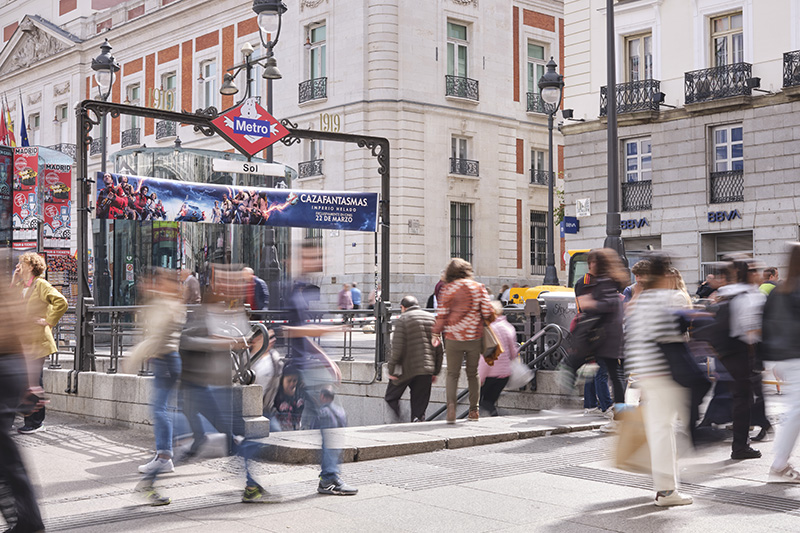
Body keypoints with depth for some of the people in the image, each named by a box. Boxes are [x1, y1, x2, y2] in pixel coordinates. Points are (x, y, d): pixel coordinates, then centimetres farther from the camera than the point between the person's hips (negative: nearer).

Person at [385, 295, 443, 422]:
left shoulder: (402, 320, -5)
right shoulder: (432, 319, 12)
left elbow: (397, 349, -12)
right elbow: (439, 349, 12)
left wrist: (391, 370, -6)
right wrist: (436, 371, 17)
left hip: (406, 369, -5)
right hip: (426, 370, 5)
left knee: (391, 398, 9)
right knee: (419, 405, 9)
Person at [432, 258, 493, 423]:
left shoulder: (448, 288, -4)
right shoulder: (479, 287, 2)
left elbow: (442, 313, -5)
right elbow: (487, 312, -1)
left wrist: (436, 334, 5)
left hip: (454, 337, -2)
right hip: (474, 336, 2)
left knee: (452, 374, 5)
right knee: (473, 374, 13)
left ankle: (451, 405, -15)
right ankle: (473, 411, 13)